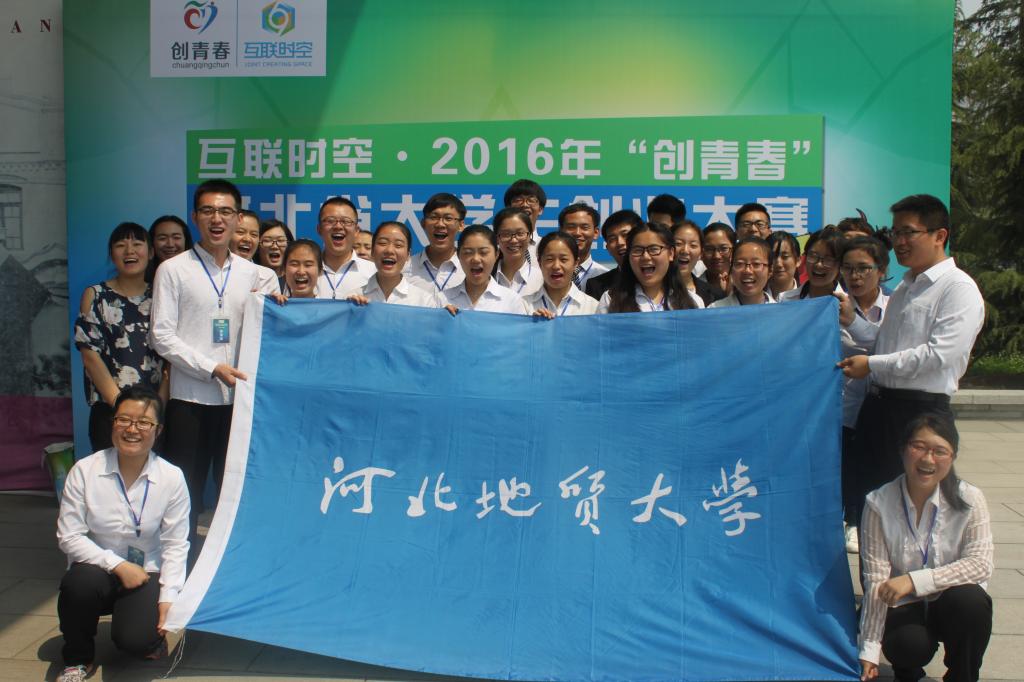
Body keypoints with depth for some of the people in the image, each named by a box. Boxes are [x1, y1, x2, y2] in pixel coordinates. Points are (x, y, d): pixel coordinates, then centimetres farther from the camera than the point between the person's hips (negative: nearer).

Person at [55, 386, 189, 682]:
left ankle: (151, 636, 17)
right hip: (97, 567, 1)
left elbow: (176, 544, -6)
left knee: (136, 639, -25)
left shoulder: (172, 477, -10)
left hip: (144, 573, -1)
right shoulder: (84, 471, -10)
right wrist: (116, 565, -18)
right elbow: (68, 536, -9)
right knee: (79, 583, -34)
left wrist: (168, 596, -15)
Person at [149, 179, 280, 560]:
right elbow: (161, 336, -6)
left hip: (238, 398, 3)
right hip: (190, 399, -3)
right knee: (184, 495, 4)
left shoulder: (251, 274, 11)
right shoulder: (173, 270, 0)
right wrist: (212, 368, -14)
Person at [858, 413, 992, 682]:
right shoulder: (879, 504, -14)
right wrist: (869, 650, -19)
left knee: (970, 599, -31)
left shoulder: (969, 499, -10)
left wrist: (914, 580, -30)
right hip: (903, 609, -1)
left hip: (954, 604, 1)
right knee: (910, 645, -31)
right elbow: (876, 582, -15)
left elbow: (980, 564, -18)